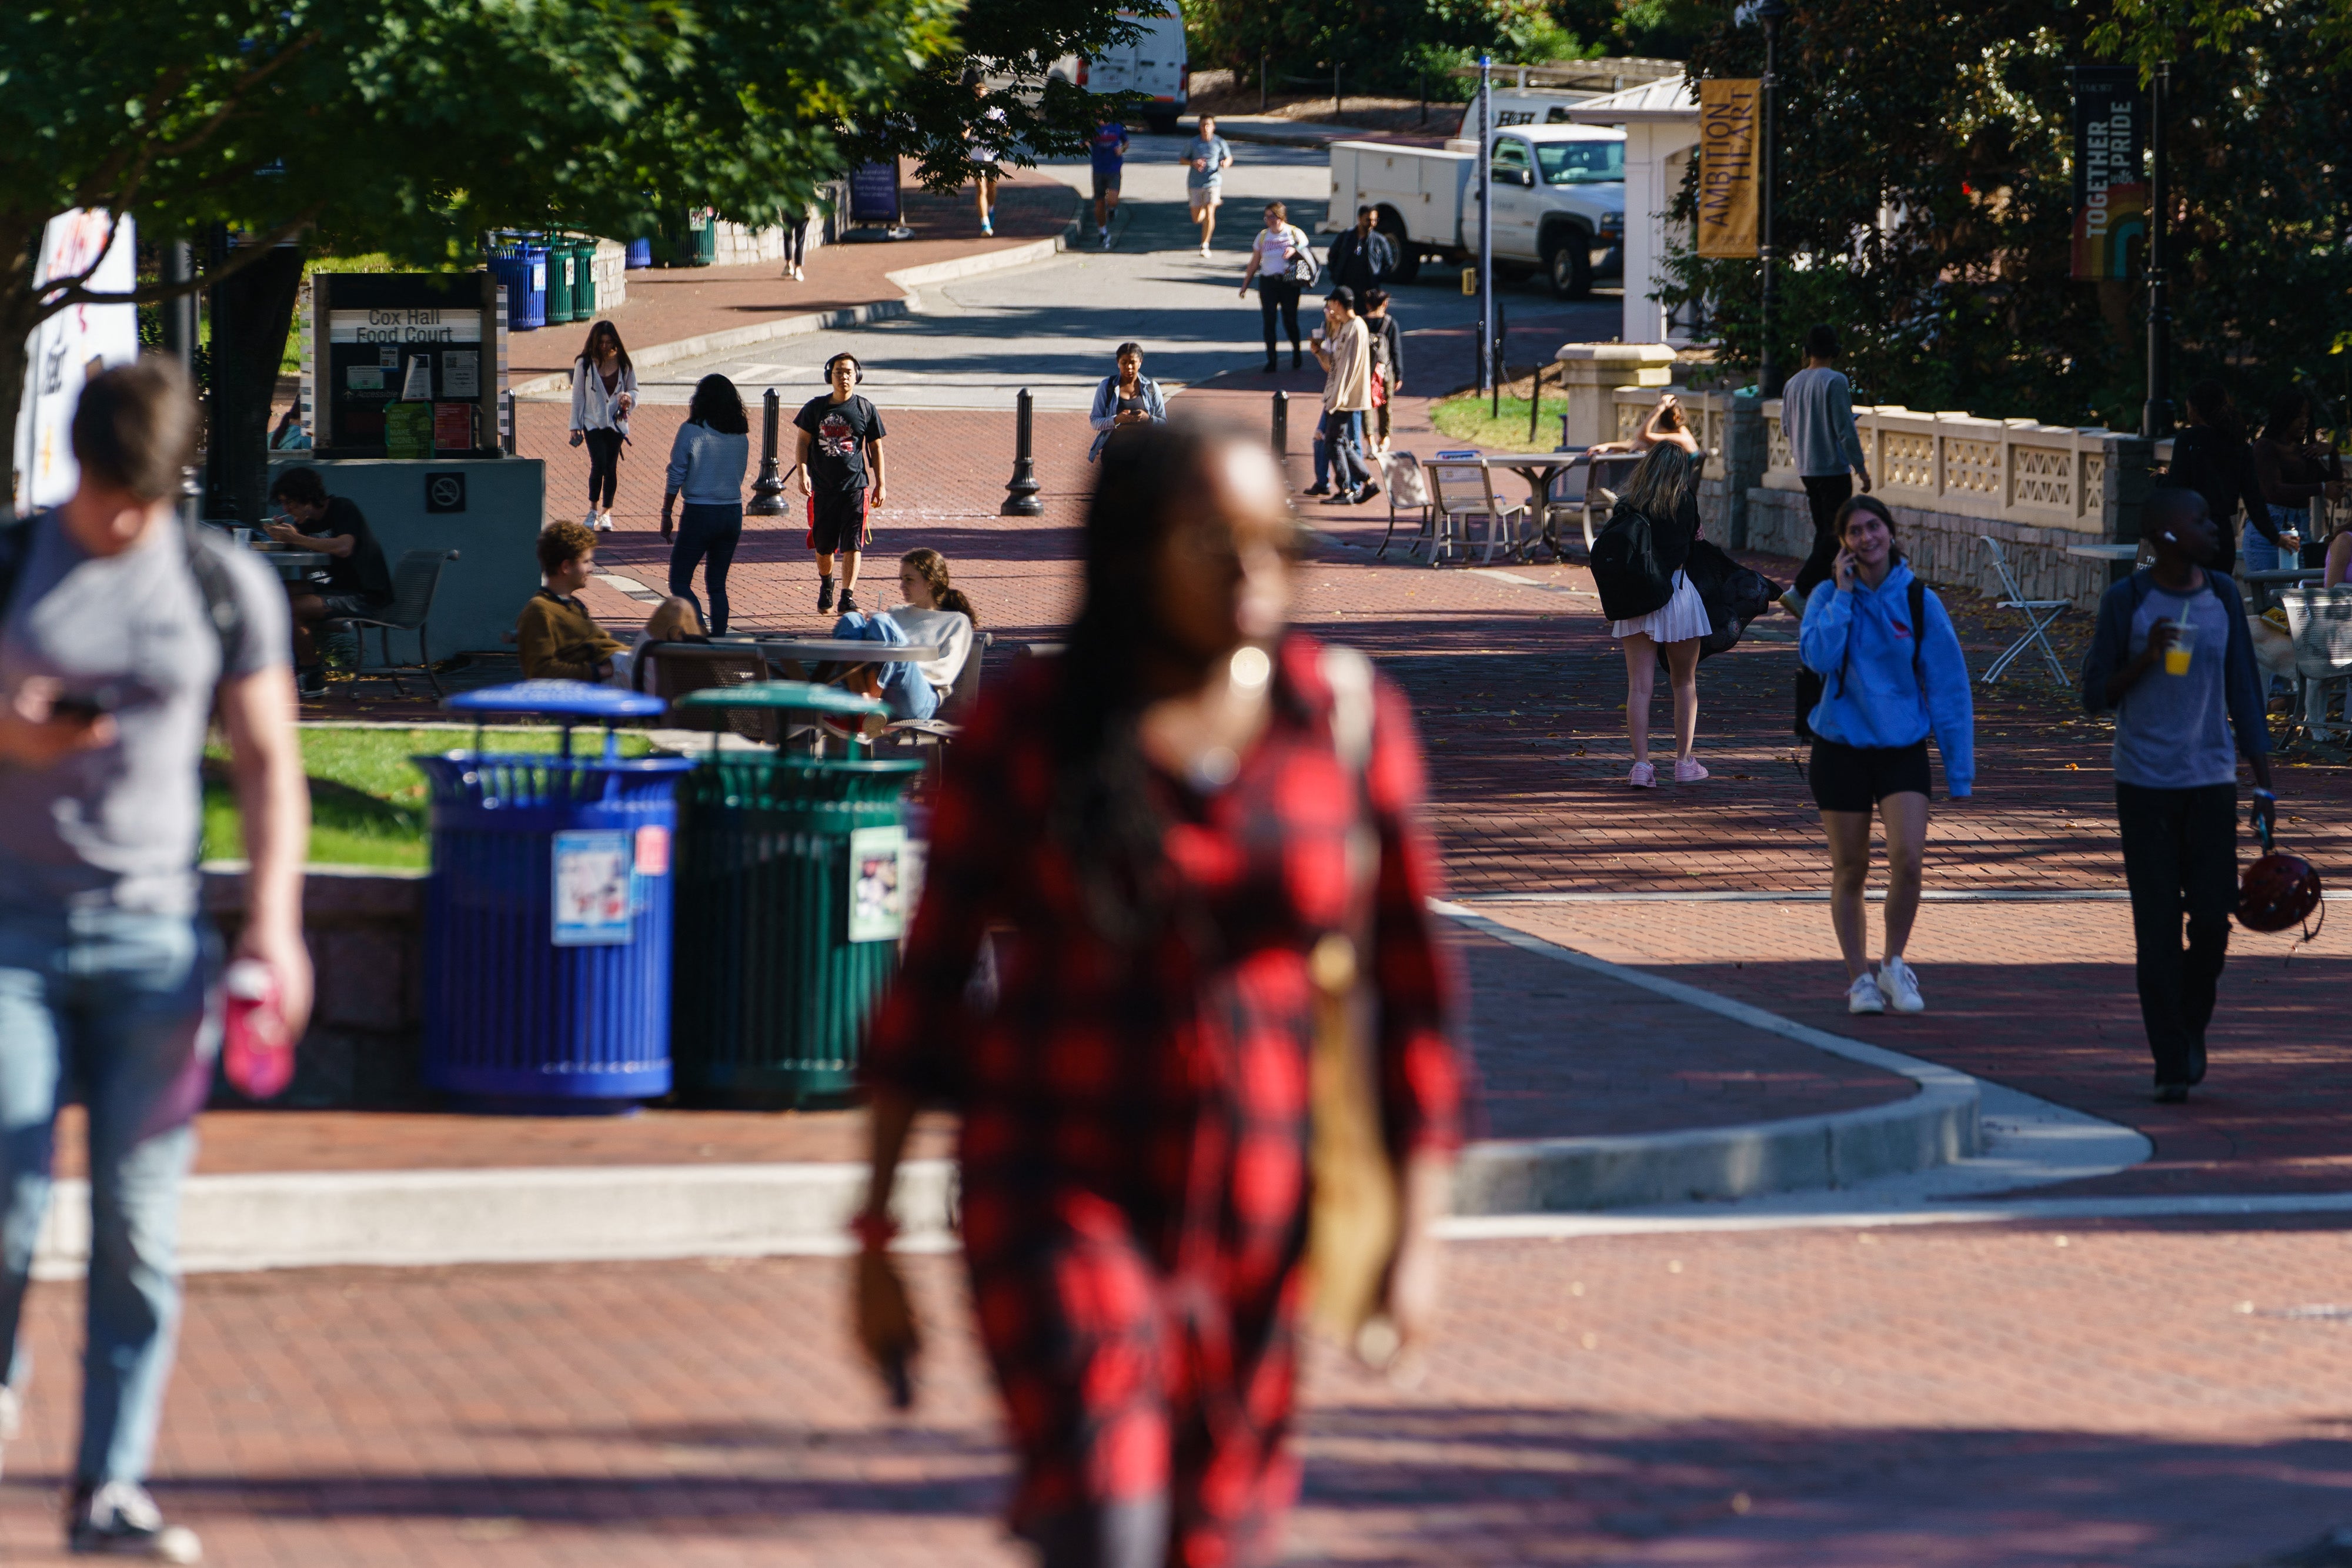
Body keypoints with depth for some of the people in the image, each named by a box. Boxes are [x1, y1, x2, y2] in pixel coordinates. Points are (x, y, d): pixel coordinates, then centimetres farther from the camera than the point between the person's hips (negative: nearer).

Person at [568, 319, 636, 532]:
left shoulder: (624, 364, 3)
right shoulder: (585, 364, -1)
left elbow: (633, 389, 13)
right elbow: (577, 395, 2)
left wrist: (629, 397, -13)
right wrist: (575, 426, 0)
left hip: (616, 424, 2)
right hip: (593, 423, -2)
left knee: (611, 467, 3)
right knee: (599, 464, -14)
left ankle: (606, 512, 15)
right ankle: (593, 510, 2)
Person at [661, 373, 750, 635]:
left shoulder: (691, 431, -10)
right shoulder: (741, 436, 3)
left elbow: (676, 476, -7)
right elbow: (739, 476, 11)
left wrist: (666, 514, 1)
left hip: (699, 514, -5)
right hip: (733, 513, 5)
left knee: (679, 581, 3)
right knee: (717, 584, 15)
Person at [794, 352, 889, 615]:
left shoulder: (866, 410, 3)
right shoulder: (815, 408, 4)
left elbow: (875, 447, 8)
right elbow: (804, 441, 5)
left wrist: (880, 485, 4)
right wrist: (803, 473, -10)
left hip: (856, 487, -1)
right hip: (823, 487, 1)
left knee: (852, 544, -11)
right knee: (823, 545, 10)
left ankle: (848, 596, -13)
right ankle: (826, 586, 37)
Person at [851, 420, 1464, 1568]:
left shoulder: (1347, 718, 1)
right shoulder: (1033, 729, -3)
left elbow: (1411, 981, 5)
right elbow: (927, 977, 2)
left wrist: (1417, 1234, 1)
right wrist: (876, 1236, 1)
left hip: (1260, 1216, 3)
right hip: (1063, 1198, -3)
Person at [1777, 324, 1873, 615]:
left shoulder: (1792, 384, 7)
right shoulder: (1835, 381, -14)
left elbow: (1786, 425, 17)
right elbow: (1846, 429, -16)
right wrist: (1860, 467, -10)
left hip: (1806, 469, 7)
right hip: (1833, 468, -7)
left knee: (1823, 533, 15)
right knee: (1834, 535, -5)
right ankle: (1799, 591, -15)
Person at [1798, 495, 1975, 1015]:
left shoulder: (1920, 601, -2)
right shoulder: (1828, 596, -1)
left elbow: (1948, 686, 1)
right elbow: (1818, 655, -20)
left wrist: (1960, 770, -1)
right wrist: (1844, 593, -16)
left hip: (1903, 749, 0)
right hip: (1840, 750, 0)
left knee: (1908, 859, -16)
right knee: (1850, 870, 6)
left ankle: (1894, 965, 5)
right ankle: (1859, 978, 19)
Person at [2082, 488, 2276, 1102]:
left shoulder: (2223, 597, 5)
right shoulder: (2125, 602, -5)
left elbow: (2244, 691, 8)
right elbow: (2096, 696, -1)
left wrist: (2264, 783, 4)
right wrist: (2145, 660, -19)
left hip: (2212, 781, 2)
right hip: (2144, 786, -2)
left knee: (2213, 919, -3)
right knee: (2157, 928, -3)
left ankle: (2192, 1026, 23)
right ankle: (2171, 1062, 4)